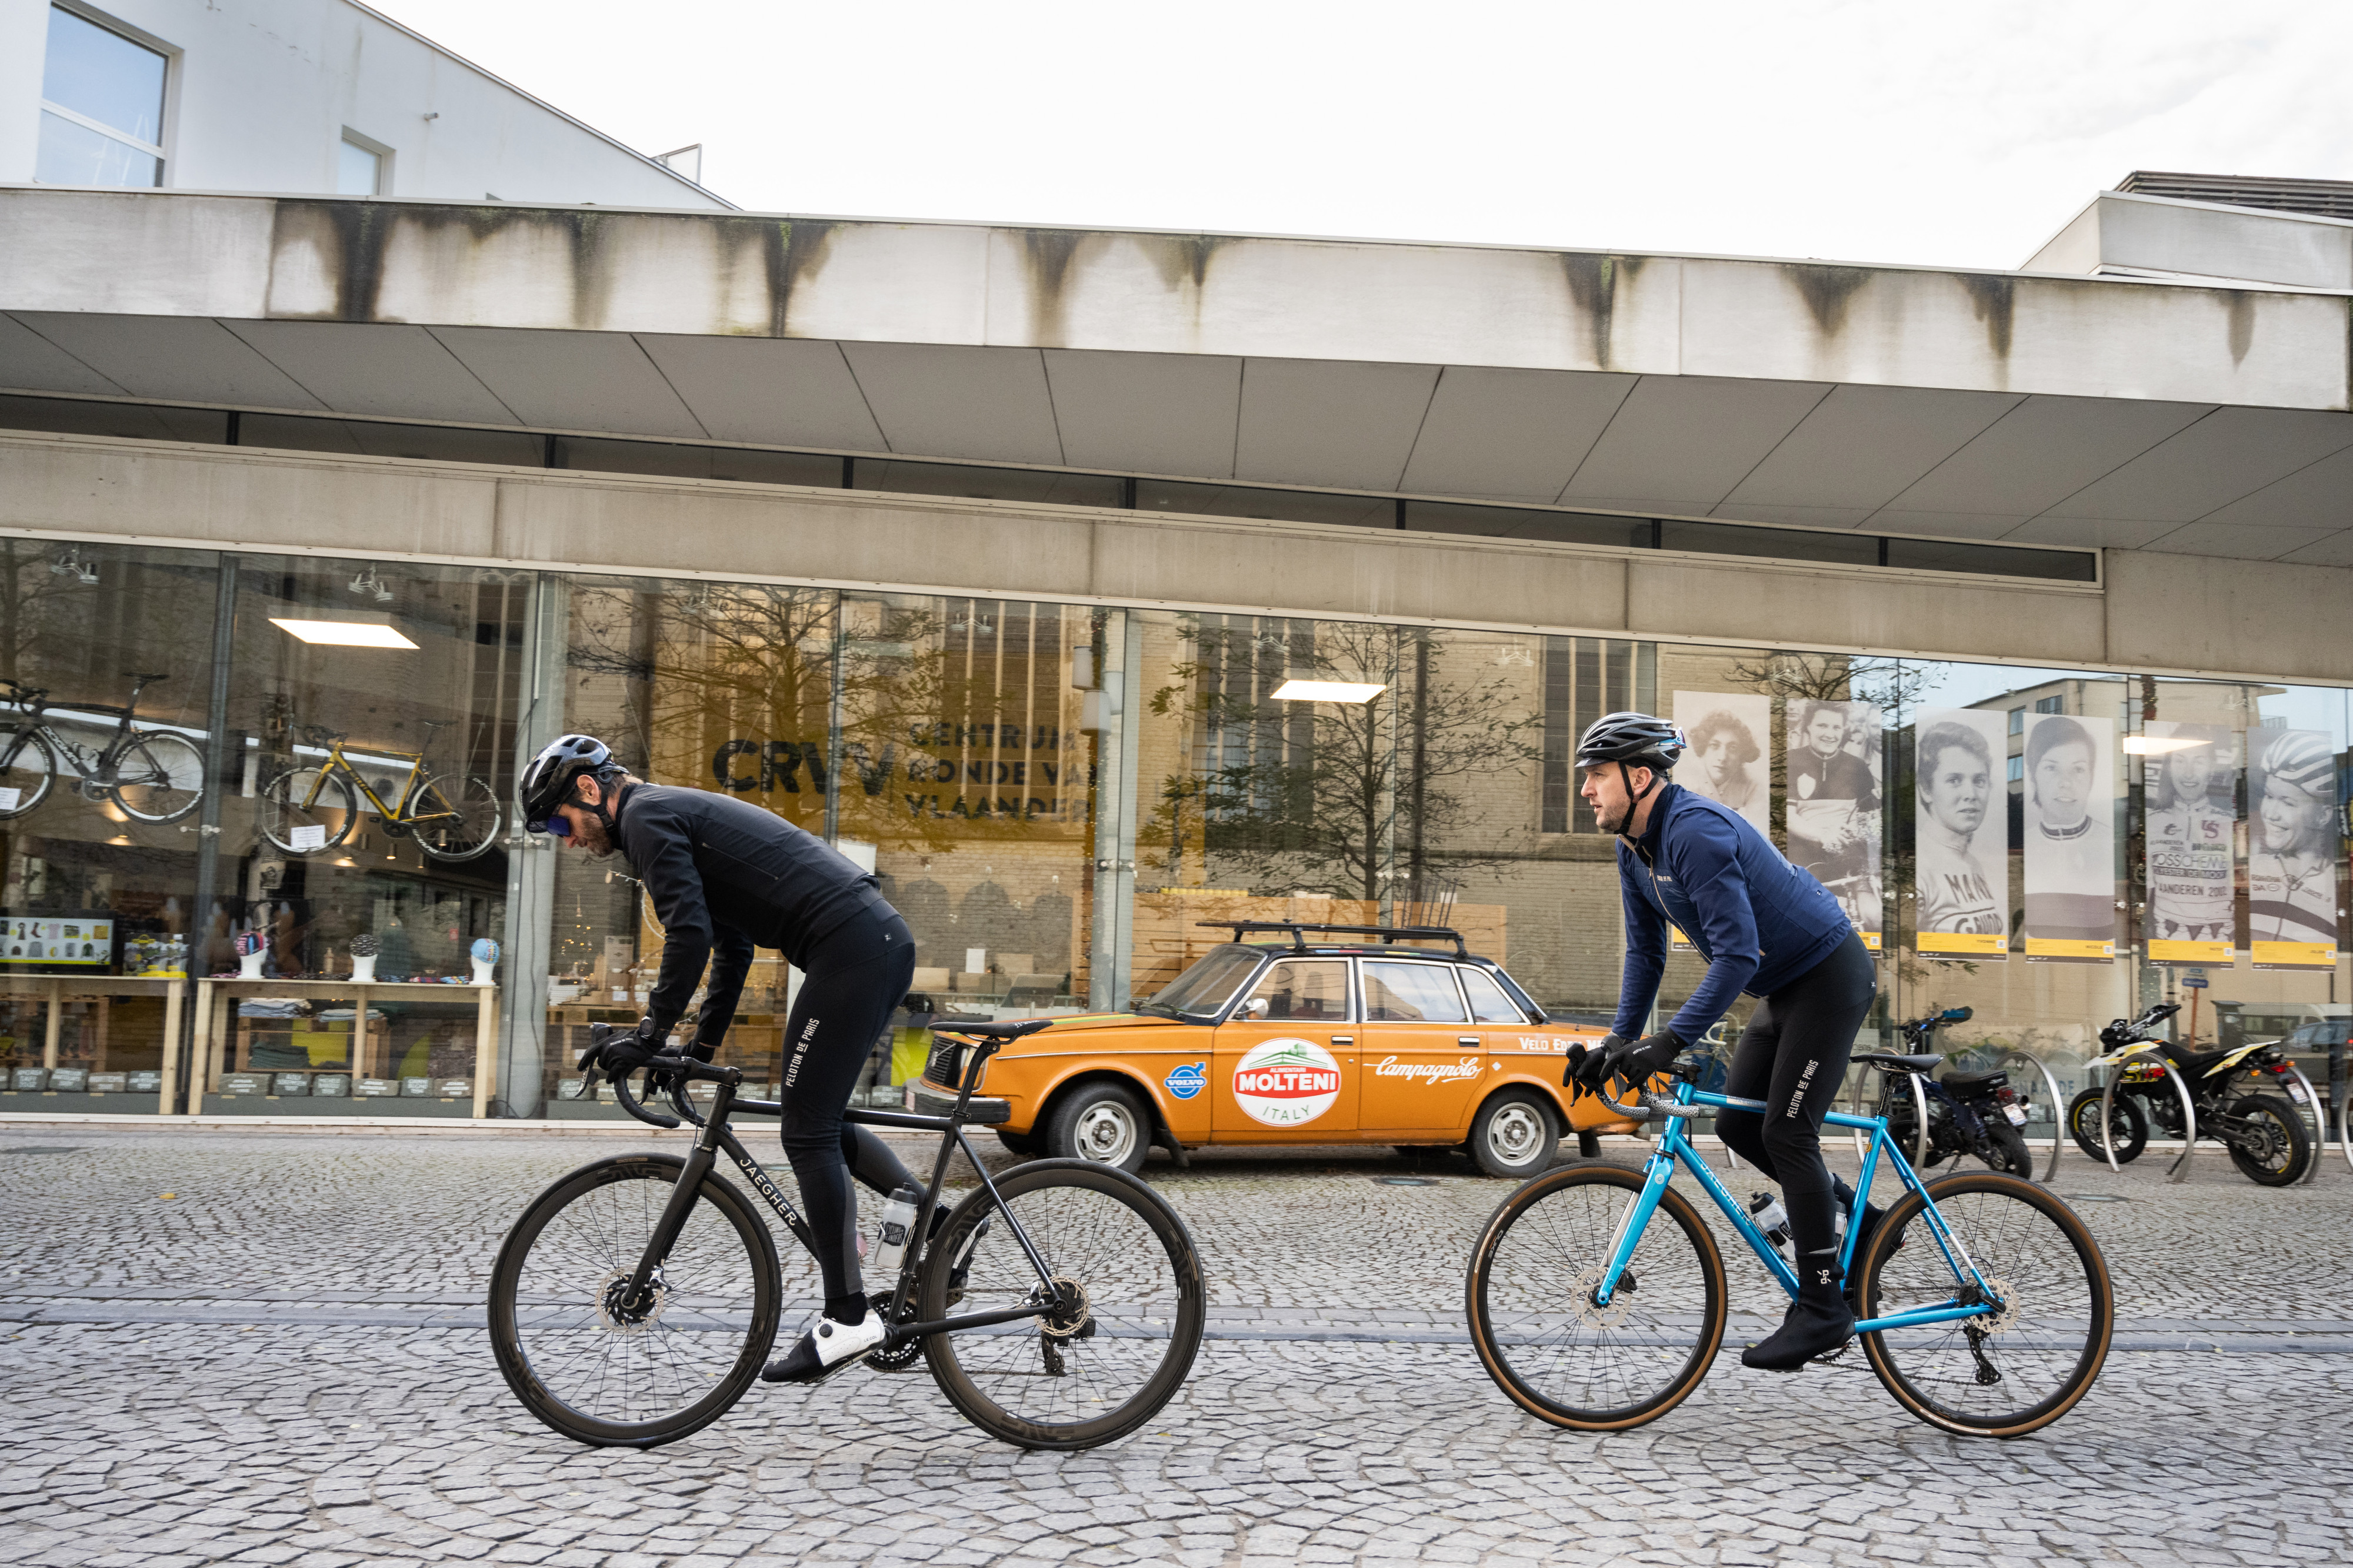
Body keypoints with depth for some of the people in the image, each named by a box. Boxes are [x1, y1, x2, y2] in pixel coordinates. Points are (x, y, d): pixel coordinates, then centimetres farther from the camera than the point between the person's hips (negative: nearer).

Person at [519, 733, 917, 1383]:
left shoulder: (646, 815, -3)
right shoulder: (685, 812, 27)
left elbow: (689, 935, -15)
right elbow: (732, 945, 30)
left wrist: (650, 1033, -8)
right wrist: (702, 1045, 28)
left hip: (849, 951, -10)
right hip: (886, 941, 10)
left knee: (807, 1134, -3)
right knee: (818, 1123, 19)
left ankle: (848, 1317, 2)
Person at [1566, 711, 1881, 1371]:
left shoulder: (1697, 831, -28)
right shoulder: (1634, 848, 1)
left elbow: (1737, 956, -32)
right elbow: (1645, 953, 7)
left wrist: (1671, 1041, -35)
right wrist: (1620, 1040, -2)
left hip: (1831, 976, -9)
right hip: (1784, 988, 9)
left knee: (1785, 1131, -10)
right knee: (1737, 1124, 7)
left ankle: (1822, 1309, 0)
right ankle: (1856, 1219, 24)